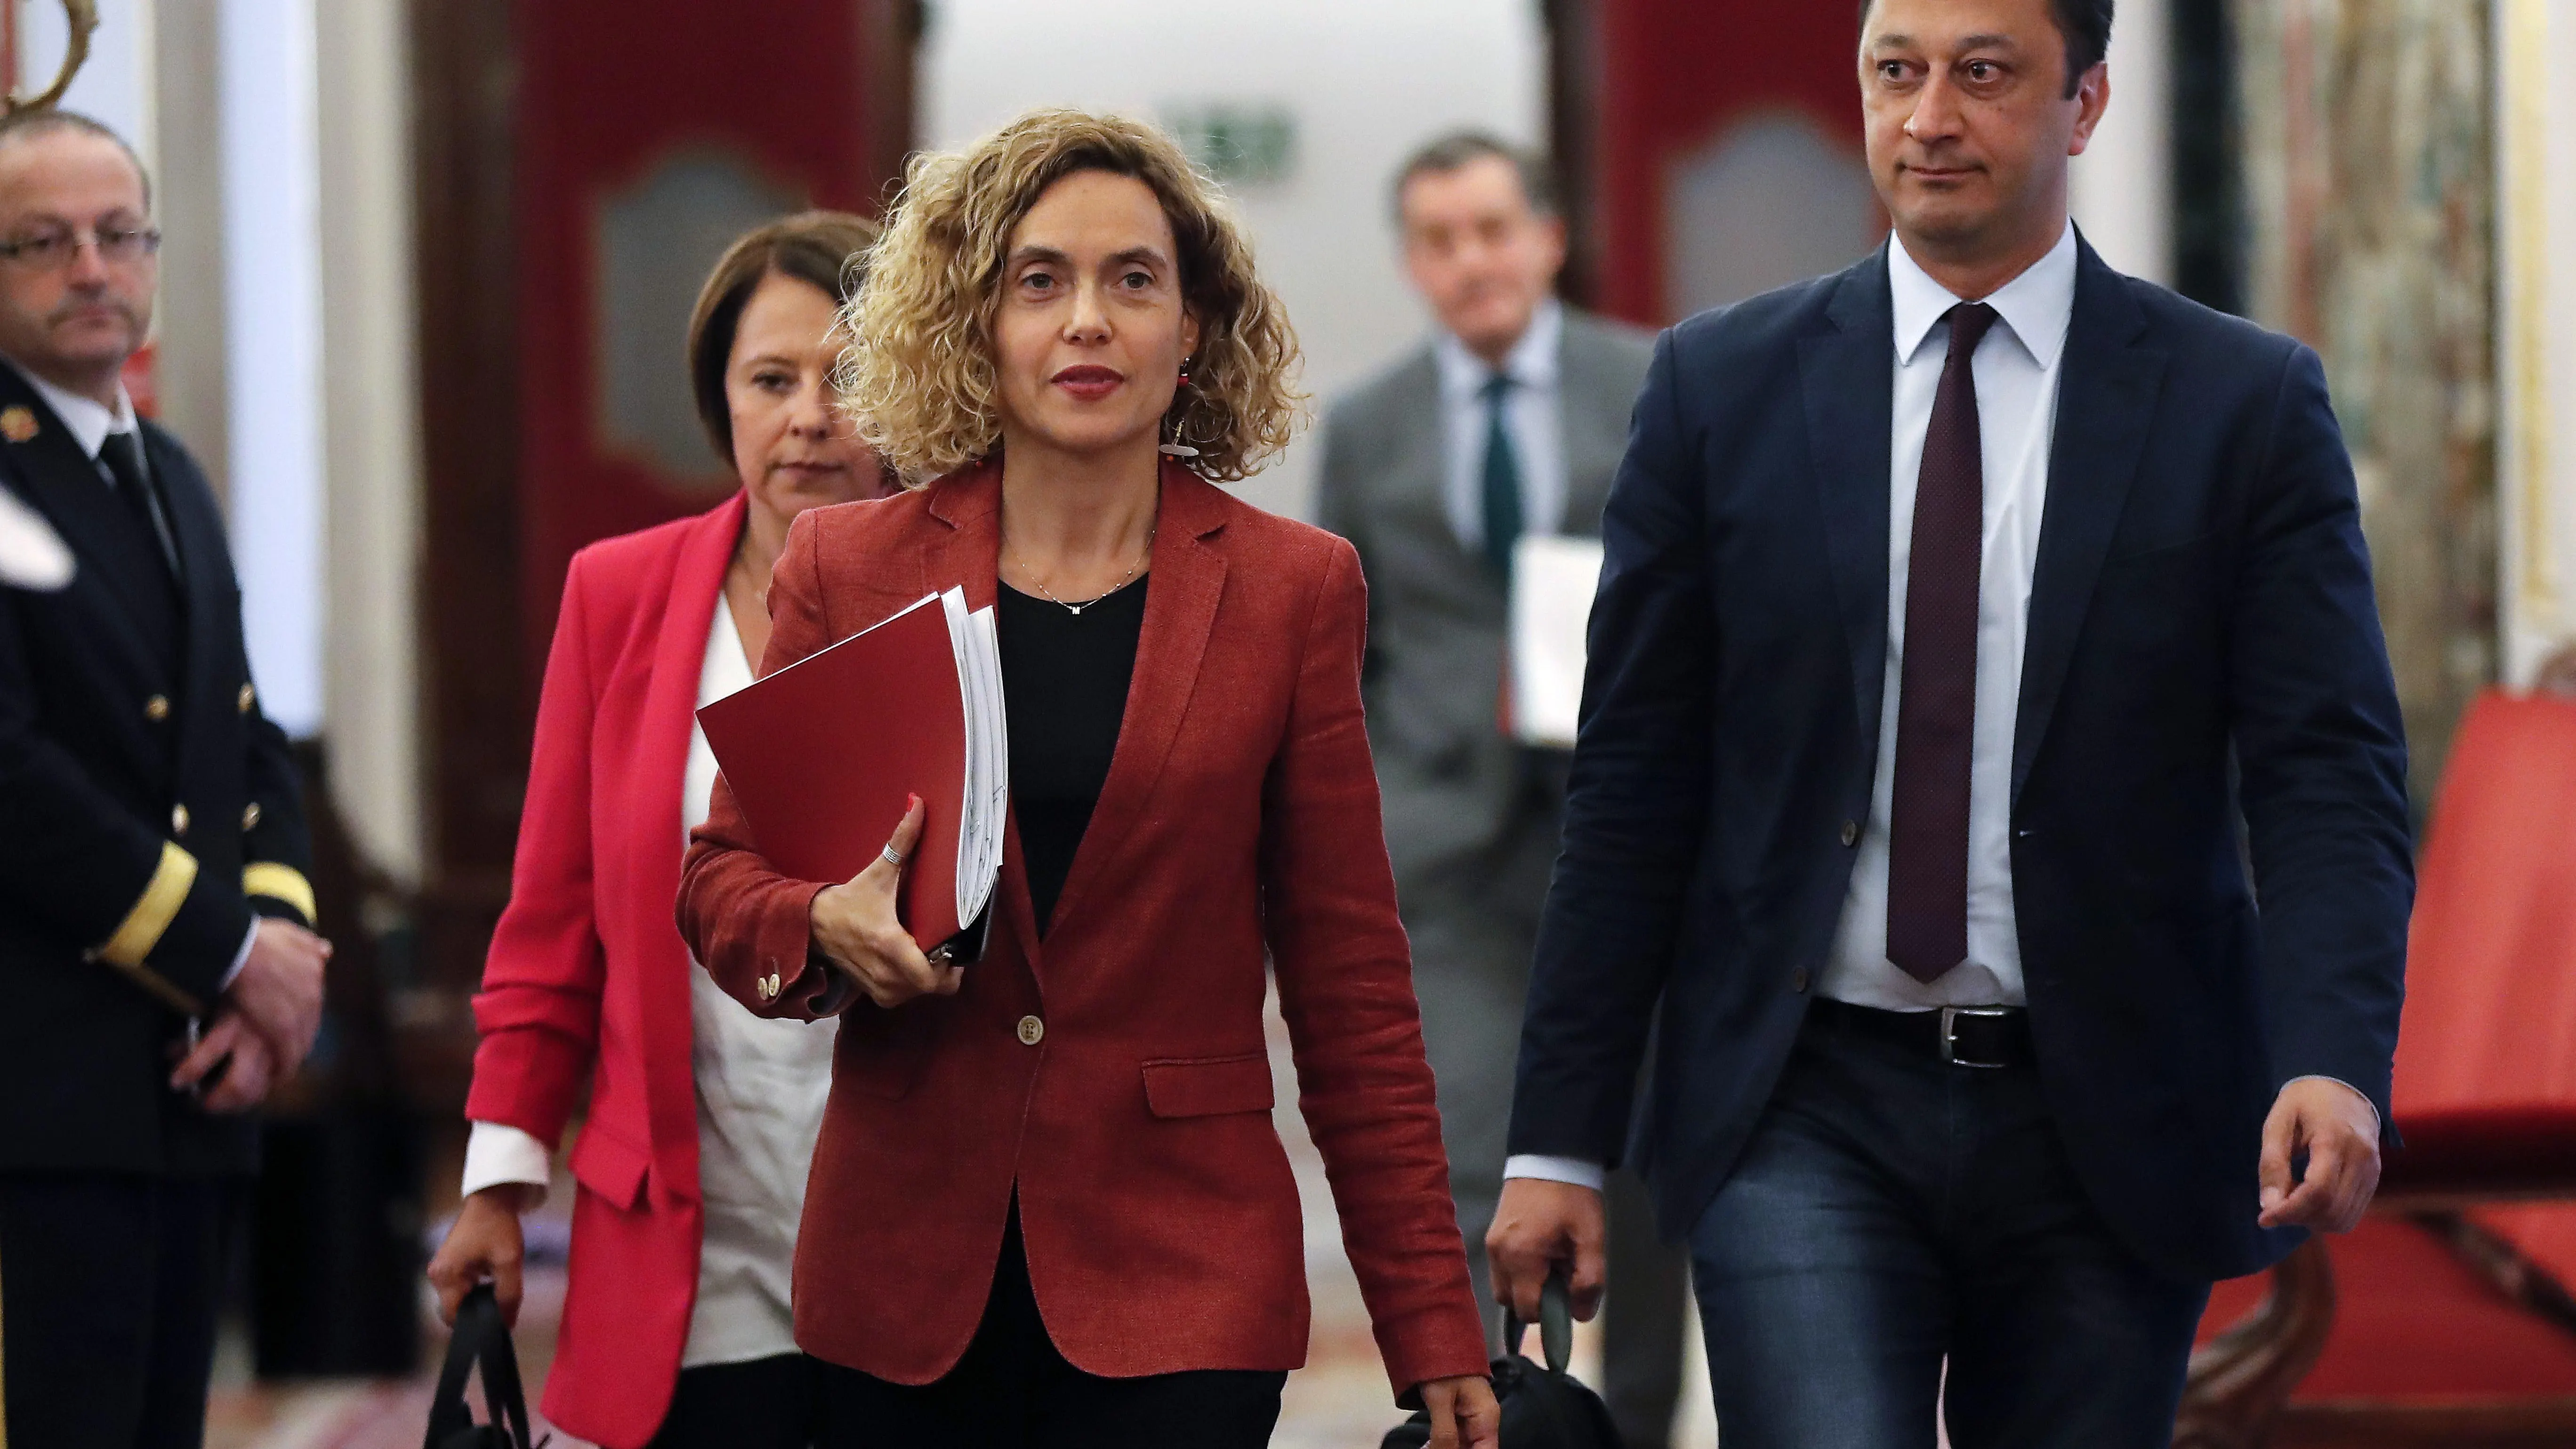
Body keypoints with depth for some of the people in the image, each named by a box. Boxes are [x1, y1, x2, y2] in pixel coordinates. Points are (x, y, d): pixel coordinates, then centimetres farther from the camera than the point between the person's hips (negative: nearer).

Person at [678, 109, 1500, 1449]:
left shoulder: (1290, 589, 4)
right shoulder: (848, 570, 5)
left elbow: (1349, 986, 5)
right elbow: (720, 876, 11)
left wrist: (1432, 1333, 2)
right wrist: (827, 925, -14)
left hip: (1180, 1282, -1)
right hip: (905, 1274, 1)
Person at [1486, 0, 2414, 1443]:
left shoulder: (2247, 404, 1)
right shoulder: (1726, 387, 4)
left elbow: (2330, 779, -4)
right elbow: (1634, 783, 6)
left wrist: (2336, 1061, -22)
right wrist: (1560, 1140, 2)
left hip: (2105, 1124, 0)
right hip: (1809, 1114, 0)